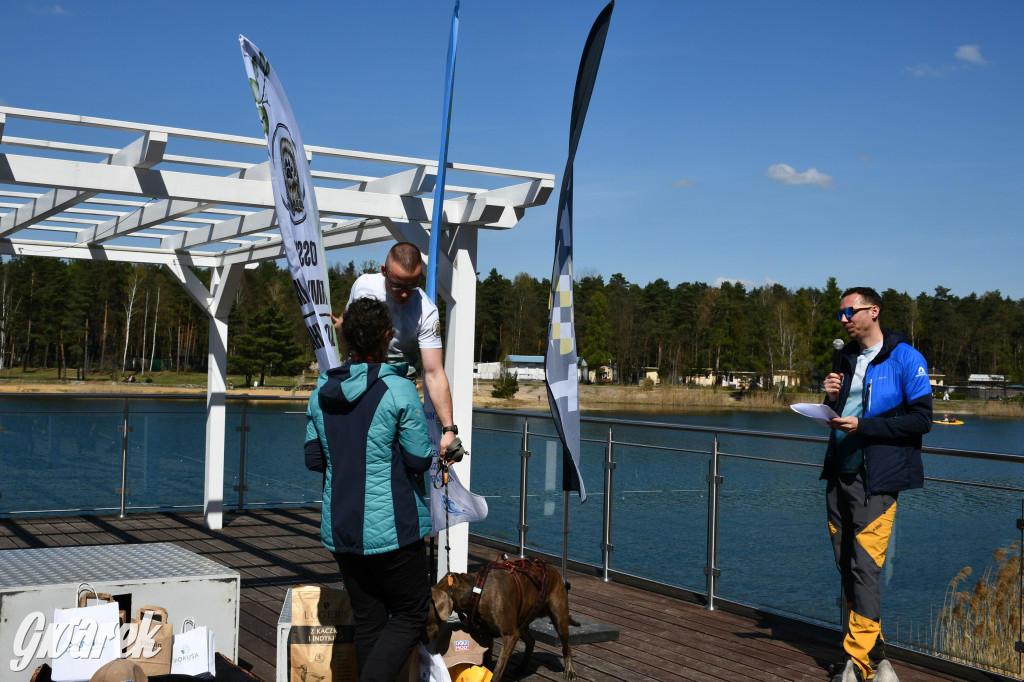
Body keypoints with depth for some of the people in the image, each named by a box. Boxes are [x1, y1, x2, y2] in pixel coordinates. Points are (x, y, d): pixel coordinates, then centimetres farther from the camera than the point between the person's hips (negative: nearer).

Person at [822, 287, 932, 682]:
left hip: (875, 480, -7)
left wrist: (863, 425, -19)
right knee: (846, 567, 8)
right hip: (838, 475, 7)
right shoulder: (846, 358, 16)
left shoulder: (905, 359, -6)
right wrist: (831, 399, 1)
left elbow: (921, 419, -12)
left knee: (865, 567, -11)